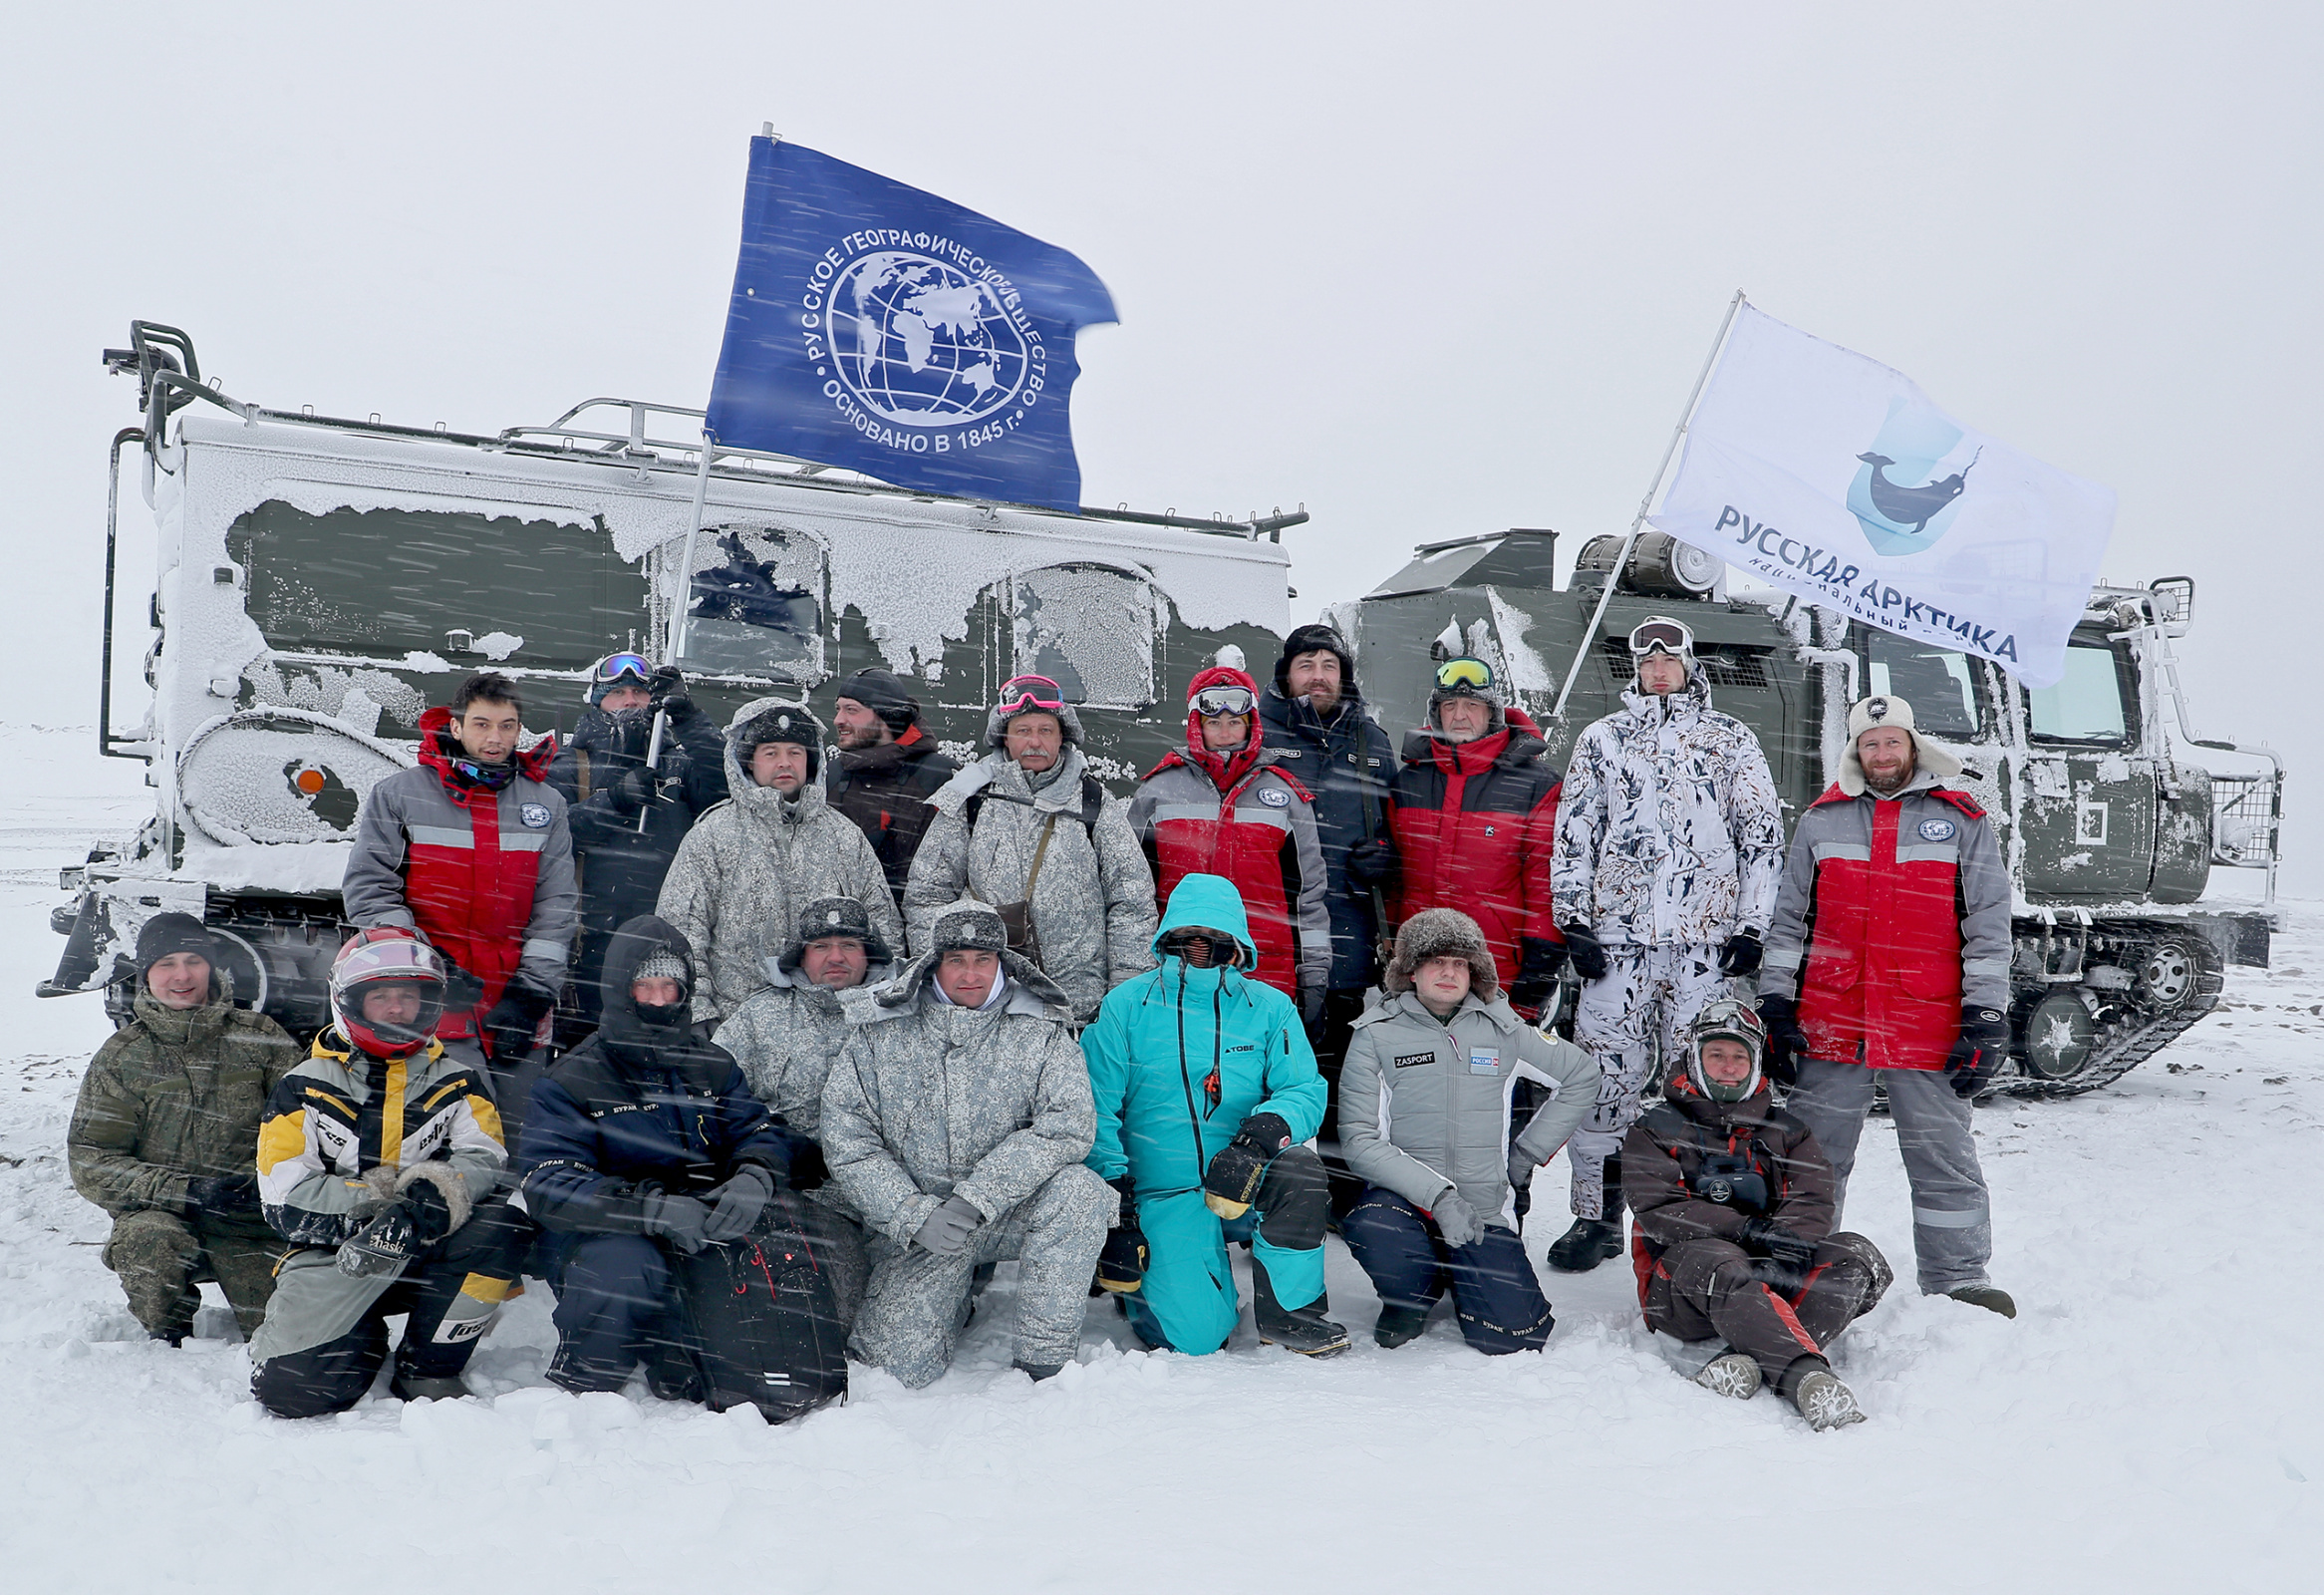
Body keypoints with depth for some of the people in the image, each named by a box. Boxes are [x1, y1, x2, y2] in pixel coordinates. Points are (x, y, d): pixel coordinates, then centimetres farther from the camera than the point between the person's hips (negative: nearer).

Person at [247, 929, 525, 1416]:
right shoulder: (304, 1088, 4)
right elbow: (284, 1198, -5)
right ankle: (362, 1340, 13)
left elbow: (485, 1158, -8)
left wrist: (436, 1194, -31)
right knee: (291, 1386, -23)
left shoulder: (456, 1082, 8)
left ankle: (428, 1370, -12)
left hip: (424, 1253, 1)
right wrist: (378, 1198, -20)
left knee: (499, 1226, -30)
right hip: (334, 1250, -1)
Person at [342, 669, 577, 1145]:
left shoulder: (547, 806, 11)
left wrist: (534, 989, -1)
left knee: (523, 1121, 1)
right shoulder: (398, 795, 4)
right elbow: (369, 888, 2)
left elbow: (557, 904, 9)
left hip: (512, 994, 3)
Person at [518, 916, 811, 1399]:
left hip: (704, 1240, 4)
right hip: (605, 1237, -4)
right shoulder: (572, 1080, -2)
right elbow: (548, 1186, -14)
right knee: (624, 1269, -36)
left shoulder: (712, 1066, 13)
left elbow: (762, 1132, 8)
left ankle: (682, 1376, 5)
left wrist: (752, 1179, -18)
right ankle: (580, 1387, -9)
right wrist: (654, 1207, -28)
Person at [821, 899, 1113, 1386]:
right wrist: (915, 1216, -18)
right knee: (896, 1366, -13)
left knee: (1077, 1190, -31)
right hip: (912, 1221, 1)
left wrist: (975, 1198, -26)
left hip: (1010, 1213, 0)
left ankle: (1043, 1363, -18)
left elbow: (1068, 1124, -16)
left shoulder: (1041, 1030, -3)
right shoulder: (878, 1032, -1)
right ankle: (953, 1298, 22)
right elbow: (846, 1141, -5)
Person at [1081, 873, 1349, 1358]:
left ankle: (1291, 1311, -7)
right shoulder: (1125, 1005, -1)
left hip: (1244, 1187, 2)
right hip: (1161, 1196, -2)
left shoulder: (1269, 1008, 4)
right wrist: (1113, 1200, -11)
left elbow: (1306, 1091, -3)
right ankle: (1138, 1283, 17)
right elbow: (1095, 1110, -1)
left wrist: (1262, 1132, -25)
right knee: (1195, 1336, -19)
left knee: (1299, 1169, -31)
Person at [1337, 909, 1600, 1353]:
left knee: (1511, 1337, -13)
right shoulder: (1376, 1035, -4)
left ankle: (1460, 1275, 22)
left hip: (1485, 1209, 2)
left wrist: (1529, 1152, 9)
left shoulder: (1502, 1031, 4)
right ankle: (1415, 1290, 1)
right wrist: (1437, 1195, -21)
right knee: (1372, 1230, -36)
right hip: (1403, 1197, -2)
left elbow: (1582, 1075, 16)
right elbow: (1359, 1141, -11)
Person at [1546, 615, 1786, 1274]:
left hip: (1708, 940, 0)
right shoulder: (1601, 738, 14)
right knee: (1603, 1075, -2)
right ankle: (1596, 1217, 9)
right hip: (1617, 935, 1)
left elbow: (1763, 833, 9)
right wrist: (1573, 921, 1)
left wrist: (1752, 926, 1)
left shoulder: (1732, 739, 13)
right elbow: (1573, 834, 11)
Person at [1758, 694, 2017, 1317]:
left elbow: (1989, 929, 5)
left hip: (1928, 1029, -1)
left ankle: (1958, 1281, 18)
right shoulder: (1820, 821, 11)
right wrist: (1775, 1004, 5)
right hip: (1829, 1028, 1)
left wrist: (1985, 1019, -2)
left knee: (1945, 1162, 5)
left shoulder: (1963, 821, 7)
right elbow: (1789, 920, 12)